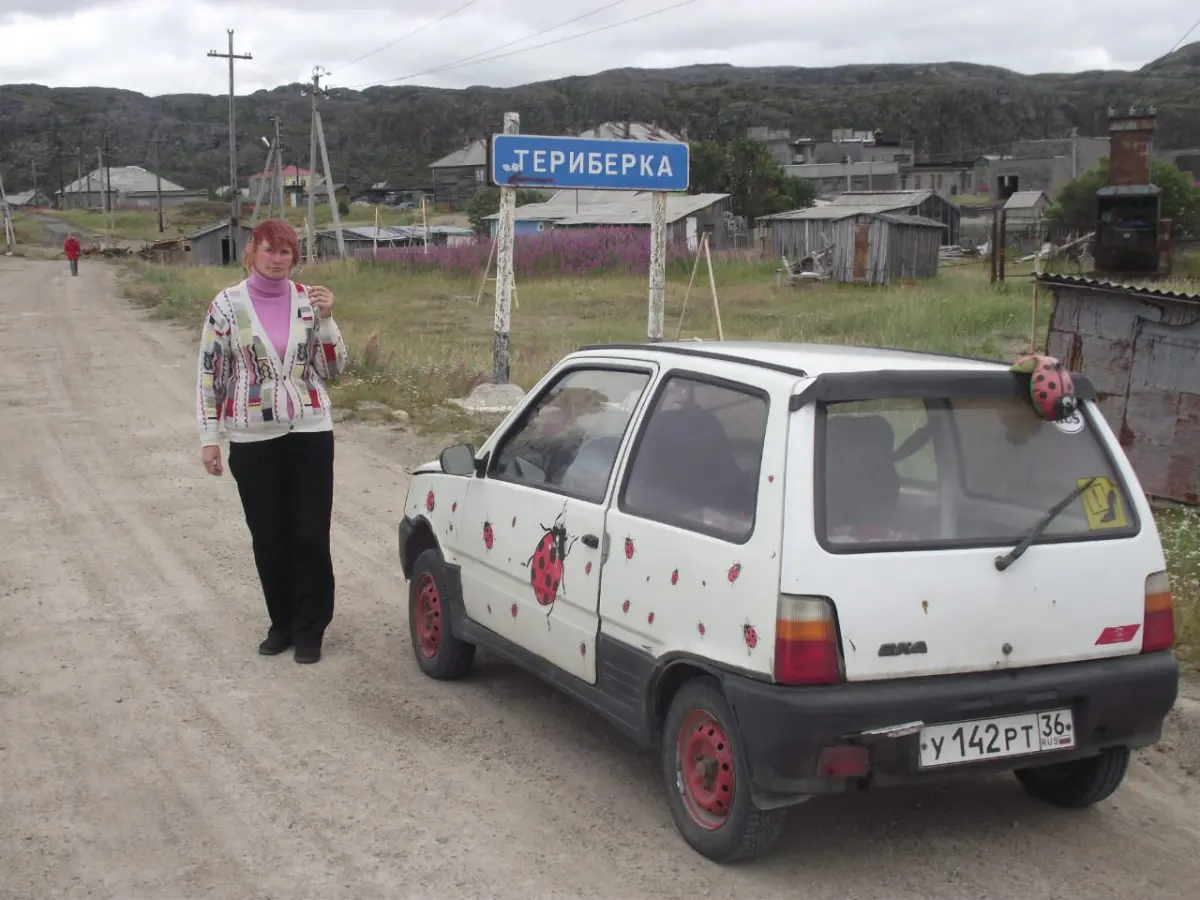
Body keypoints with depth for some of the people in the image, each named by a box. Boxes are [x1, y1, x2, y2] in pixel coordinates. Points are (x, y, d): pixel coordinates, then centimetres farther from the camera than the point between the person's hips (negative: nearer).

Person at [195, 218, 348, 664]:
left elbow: (332, 369, 3)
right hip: (253, 439, 0)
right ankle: (282, 623, 25)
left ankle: (309, 628, 14)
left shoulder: (308, 299, 2)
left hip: (310, 432, 0)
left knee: (310, 535, 1)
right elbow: (210, 374, 1)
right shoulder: (226, 304, -2)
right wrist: (209, 436, -1)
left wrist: (326, 318, -10)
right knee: (268, 538, 7)